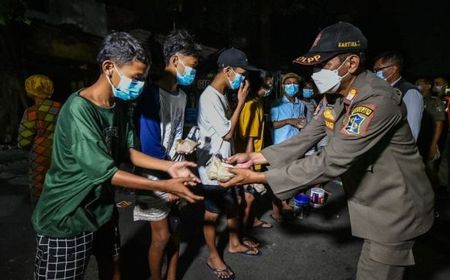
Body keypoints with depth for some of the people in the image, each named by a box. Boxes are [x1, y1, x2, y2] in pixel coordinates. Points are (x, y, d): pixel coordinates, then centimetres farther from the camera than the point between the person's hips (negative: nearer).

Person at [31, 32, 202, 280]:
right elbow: (105, 172, -28)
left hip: (102, 208, 8)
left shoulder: (119, 106, 0)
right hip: (65, 218, -7)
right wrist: (165, 186, -26)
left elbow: (127, 151, 4)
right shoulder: (78, 109, -27)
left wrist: (169, 166, -9)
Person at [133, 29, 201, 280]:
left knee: (175, 230, 14)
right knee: (162, 235, 3)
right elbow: (149, 144, -19)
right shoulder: (152, 94, -18)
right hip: (155, 175, -7)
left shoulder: (182, 96, 6)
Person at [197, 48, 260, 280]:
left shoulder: (221, 95, 9)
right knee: (212, 213, 7)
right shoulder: (209, 98, -21)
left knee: (232, 206, 21)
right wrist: (241, 102, -15)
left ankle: (234, 244, 41)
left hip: (225, 163, 9)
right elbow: (228, 133, -18)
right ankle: (213, 257, 26)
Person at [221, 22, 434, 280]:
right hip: (370, 201, 8)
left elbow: (331, 163, -34)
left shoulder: (378, 101, -31)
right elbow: (304, 140, 1)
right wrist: (254, 157, -9)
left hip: (394, 207, -7)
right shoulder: (334, 95, -3)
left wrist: (259, 178, -31)